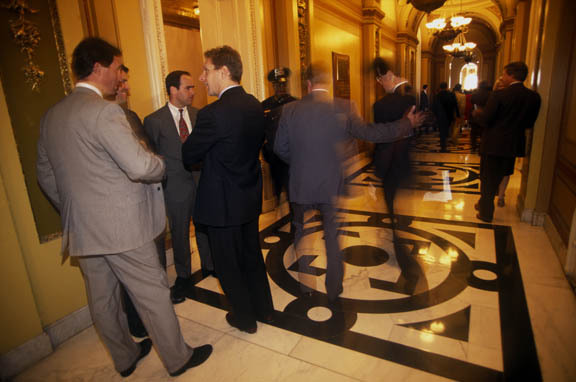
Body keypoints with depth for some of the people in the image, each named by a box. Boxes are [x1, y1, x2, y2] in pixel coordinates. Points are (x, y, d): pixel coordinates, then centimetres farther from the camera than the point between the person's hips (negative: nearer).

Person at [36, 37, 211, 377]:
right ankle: (178, 358, 25)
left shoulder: (51, 116, 10)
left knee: (102, 300, 18)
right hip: (122, 225, -8)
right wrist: (161, 167, -4)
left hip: (81, 229, 8)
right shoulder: (105, 111, -17)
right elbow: (141, 166, -26)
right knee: (153, 294, 7)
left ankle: (125, 358, 39)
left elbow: (46, 176, 16)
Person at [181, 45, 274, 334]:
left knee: (228, 265, 13)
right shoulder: (255, 106, 1)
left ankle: (245, 318, 32)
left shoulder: (213, 113, -23)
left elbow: (188, 156, -13)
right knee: (252, 255, 23)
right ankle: (264, 308, 41)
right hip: (251, 197, 8)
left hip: (223, 203, -7)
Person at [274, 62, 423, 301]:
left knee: (303, 236, 20)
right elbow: (370, 133, -6)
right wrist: (408, 124, 6)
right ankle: (334, 290, 28)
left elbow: (280, 148, 1)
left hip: (301, 186, 1)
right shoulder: (344, 108, -10)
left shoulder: (290, 110, -5)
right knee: (334, 240, 15)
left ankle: (305, 285, 35)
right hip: (333, 186, -1)